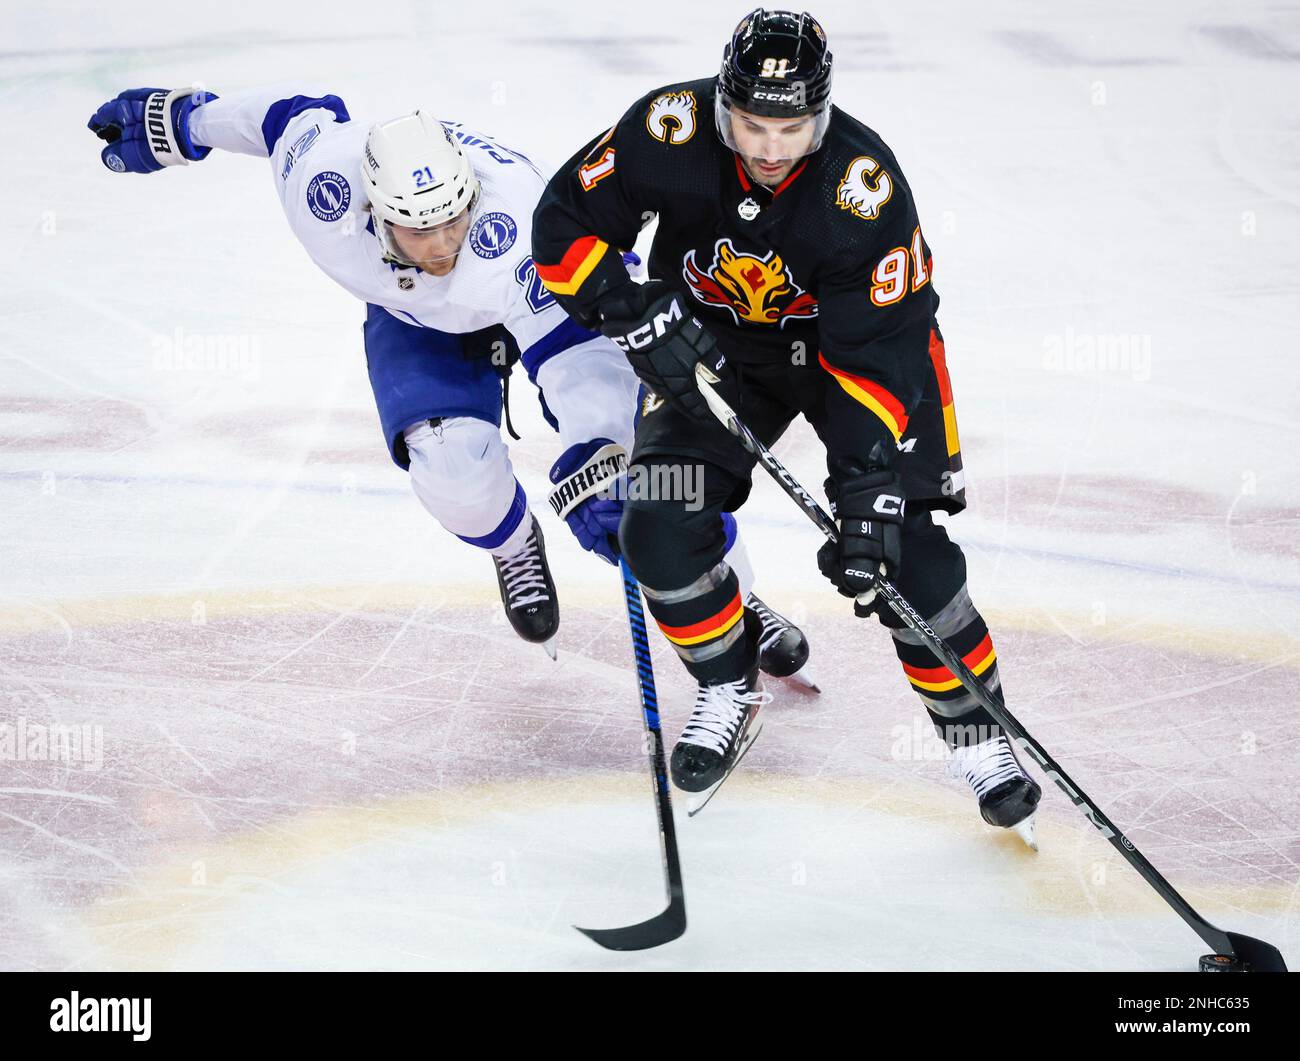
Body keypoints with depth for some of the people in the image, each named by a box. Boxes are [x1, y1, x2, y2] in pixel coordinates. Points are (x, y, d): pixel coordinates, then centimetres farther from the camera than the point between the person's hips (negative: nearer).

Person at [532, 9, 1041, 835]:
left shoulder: (865, 186, -34)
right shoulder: (670, 133, -28)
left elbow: (880, 351, -31)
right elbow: (566, 225, -15)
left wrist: (870, 489, -36)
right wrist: (640, 318, -27)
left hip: (857, 334, -2)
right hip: (712, 341, 3)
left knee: (903, 545, -14)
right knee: (660, 527, -12)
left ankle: (976, 731, 4)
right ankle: (729, 693, 13)